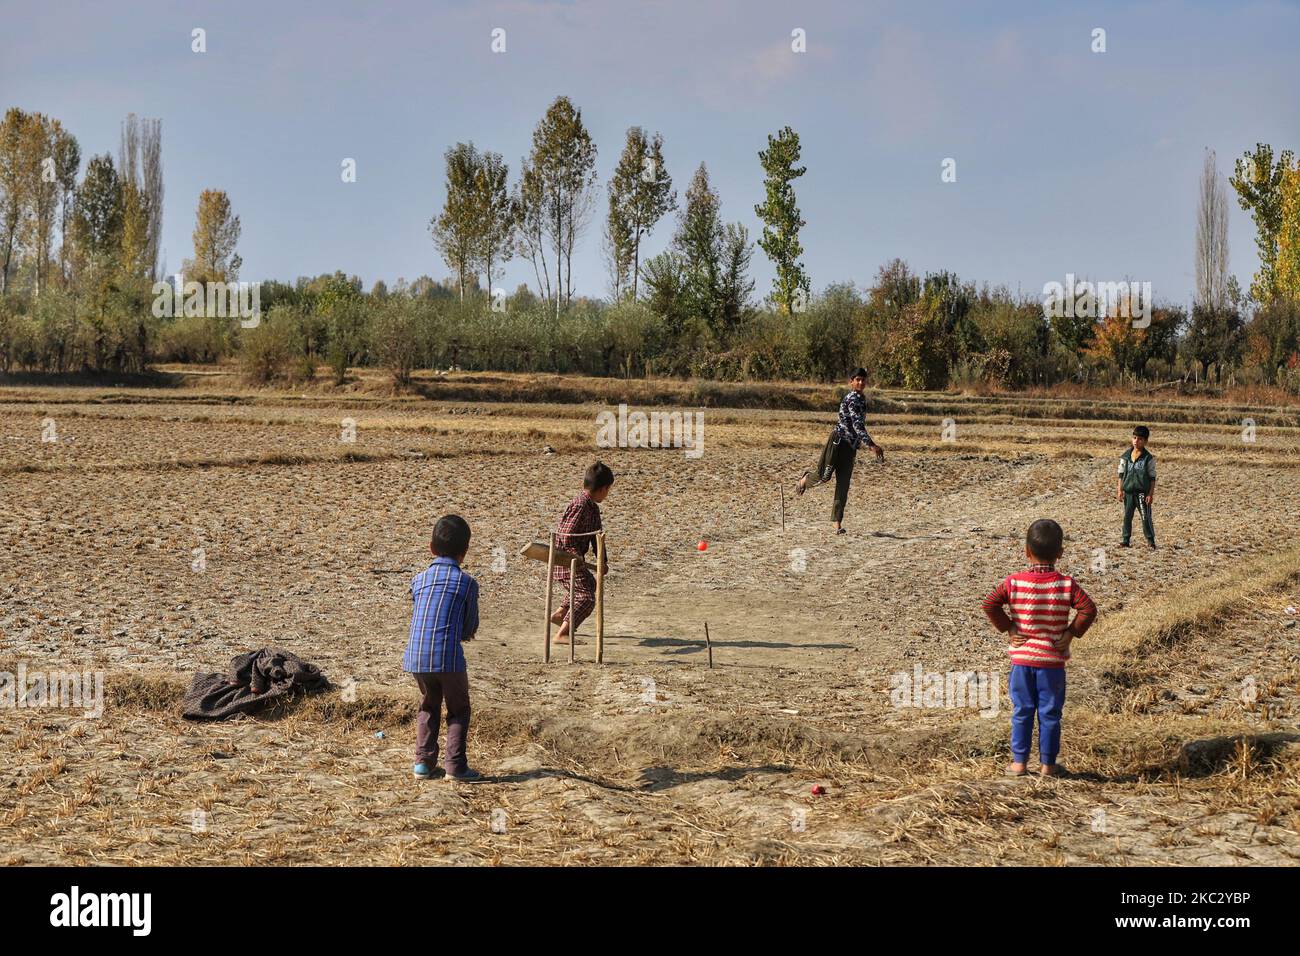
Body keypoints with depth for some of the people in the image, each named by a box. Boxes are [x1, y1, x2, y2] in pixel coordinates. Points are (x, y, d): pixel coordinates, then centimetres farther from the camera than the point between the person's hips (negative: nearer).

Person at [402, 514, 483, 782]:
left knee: (428, 707, 22)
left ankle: (423, 761, 19)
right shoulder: (467, 582, 1)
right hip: (449, 657, -4)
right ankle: (455, 765, 5)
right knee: (458, 710, 11)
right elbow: (471, 627, 7)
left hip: (417, 657, 4)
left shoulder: (419, 579, 13)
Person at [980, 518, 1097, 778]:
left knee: (1022, 712, 11)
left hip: (1021, 659, 1)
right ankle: (1047, 764, 15)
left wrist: (1008, 628, -4)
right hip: (1052, 661, 0)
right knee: (1050, 713, 9)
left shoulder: (1014, 581, -7)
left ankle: (1019, 762, 15)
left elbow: (989, 604, -12)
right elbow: (1089, 609, -13)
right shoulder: (1066, 584, -7)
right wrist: (1071, 632, -4)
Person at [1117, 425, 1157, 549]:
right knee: (1127, 516, 8)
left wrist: (1151, 494, -7)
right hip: (1128, 491, 3)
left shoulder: (1148, 458, -3)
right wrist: (1119, 490, 5)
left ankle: (1151, 540, 4)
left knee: (1146, 517, -4)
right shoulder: (1126, 456, 6)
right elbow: (1121, 474, 11)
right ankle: (1125, 539, 15)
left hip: (1142, 492, -3)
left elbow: (1152, 478, -2)